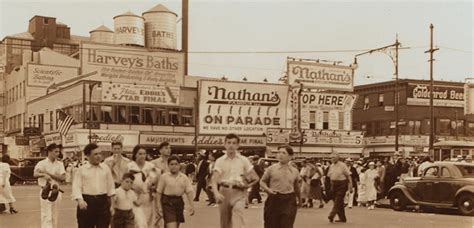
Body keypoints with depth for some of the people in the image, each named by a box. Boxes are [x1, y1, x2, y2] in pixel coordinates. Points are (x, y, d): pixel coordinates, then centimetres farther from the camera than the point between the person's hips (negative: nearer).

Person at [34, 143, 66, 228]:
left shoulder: (60, 164, 6)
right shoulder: (42, 163, -5)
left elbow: (63, 178, -6)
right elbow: (35, 174, -24)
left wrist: (49, 173, -14)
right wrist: (43, 174, -45)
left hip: (56, 192, 4)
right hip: (46, 192, -4)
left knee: (55, 217, 11)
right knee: (47, 217, -8)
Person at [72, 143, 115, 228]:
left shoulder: (106, 168, 8)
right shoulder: (81, 169, 0)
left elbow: (110, 186, 12)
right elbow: (76, 186, -6)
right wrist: (80, 200, -23)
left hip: (103, 202, 2)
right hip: (87, 202, -2)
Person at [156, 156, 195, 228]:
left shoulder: (184, 177, 3)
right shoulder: (164, 177, -3)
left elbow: (189, 191, -1)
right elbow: (159, 192, -2)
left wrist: (191, 205, -10)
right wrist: (159, 207, -8)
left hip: (179, 203, 4)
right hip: (167, 203, -4)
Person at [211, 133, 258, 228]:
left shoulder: (243, 160, 4)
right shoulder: (220, 161, 3)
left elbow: (255, 178, 11)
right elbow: (214, 180, -8)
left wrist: (247, 185, -4)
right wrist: (216, 193, -24)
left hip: (238, 193, -1)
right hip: (224, 192, 2)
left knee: (238, 214, -23)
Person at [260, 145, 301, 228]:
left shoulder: (294, 171, 7)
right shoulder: (271, 169, 0)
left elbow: (296, 186, 21)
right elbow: (262, 181, 8)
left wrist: (299, 199, 28)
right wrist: (268, 189, -11)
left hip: (289, 202, 0)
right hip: (274, 199, 0)